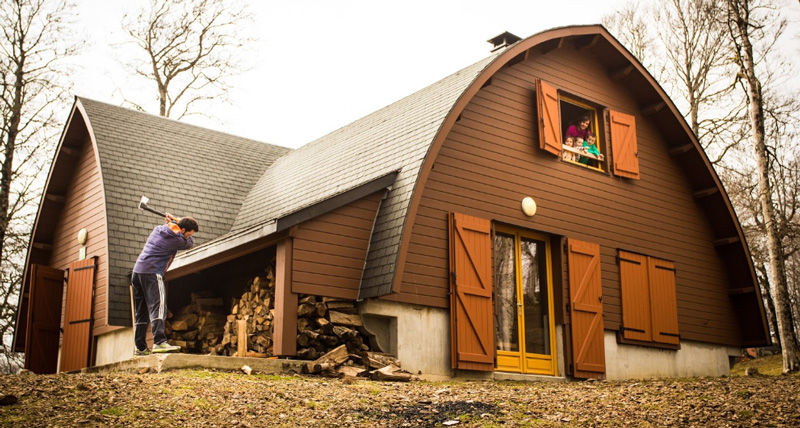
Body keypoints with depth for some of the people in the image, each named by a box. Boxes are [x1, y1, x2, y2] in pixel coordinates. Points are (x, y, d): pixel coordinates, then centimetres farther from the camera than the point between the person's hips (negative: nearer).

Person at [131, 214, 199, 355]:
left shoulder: (158, 228, 17)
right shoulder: (177, 239, -7)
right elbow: (191, 242, 14)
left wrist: (174, 221, 25)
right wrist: (175, 220, 17)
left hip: (137, 271, 9)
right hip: (152, 273, -9)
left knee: (141, 312, 9)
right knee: (158, 307, -18)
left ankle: (140, 347, 9)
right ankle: (159, 342, -32)